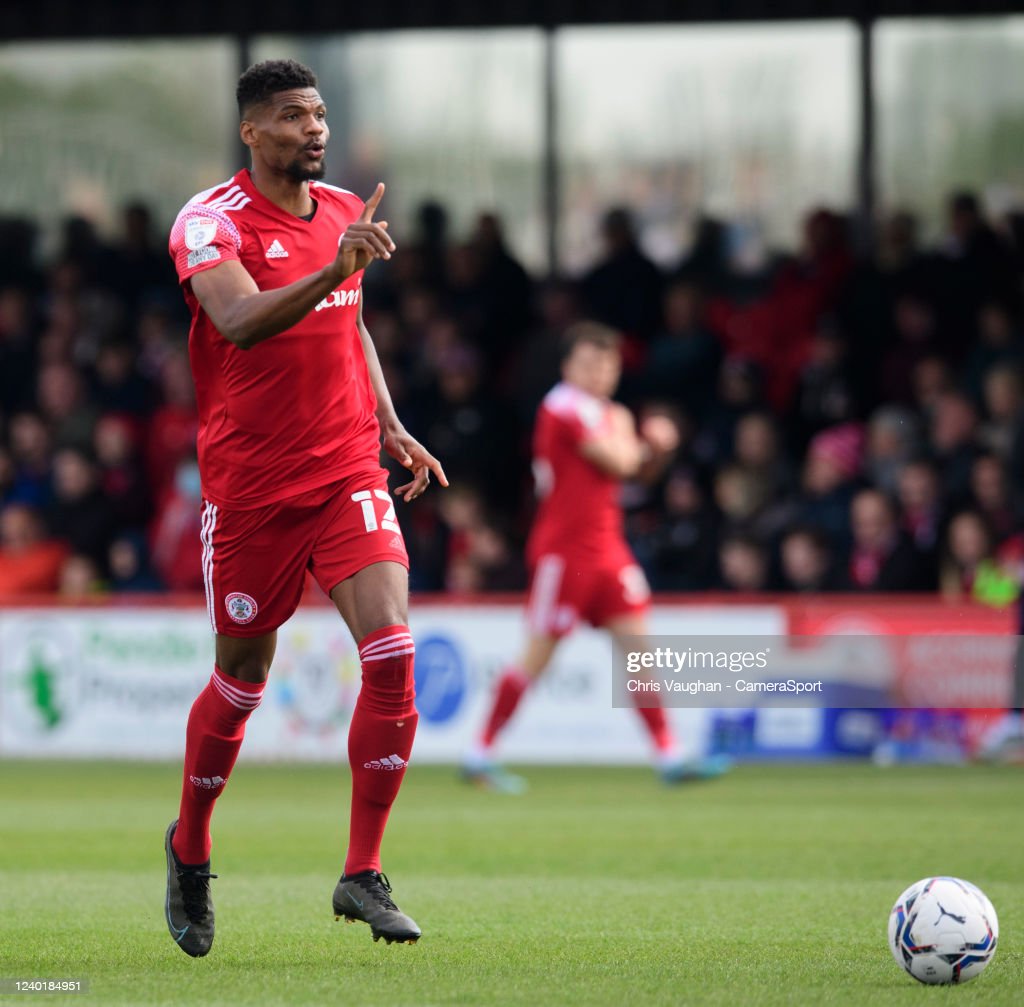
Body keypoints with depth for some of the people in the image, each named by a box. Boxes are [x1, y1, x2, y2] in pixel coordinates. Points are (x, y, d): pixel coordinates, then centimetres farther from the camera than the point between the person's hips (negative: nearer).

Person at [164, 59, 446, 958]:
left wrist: (390, 427, 17)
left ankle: (364, 874, -7)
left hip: (347, 472, 4)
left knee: (393, 655, -14)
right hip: (249, 486, -4)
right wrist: (332, 271, -42)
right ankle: (191, 846, 35)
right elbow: (241, 323, -30)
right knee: (241, 679, 8)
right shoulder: (210, 222, -11)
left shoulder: (344, 212, 9)